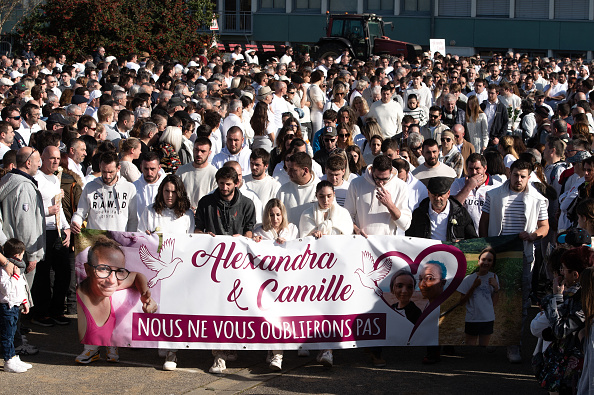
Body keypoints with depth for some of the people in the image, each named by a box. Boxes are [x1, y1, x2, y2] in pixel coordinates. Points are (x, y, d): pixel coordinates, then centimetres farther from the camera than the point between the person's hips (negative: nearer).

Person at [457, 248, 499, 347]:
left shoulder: (493, 277, 2)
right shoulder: (469, 279, -5)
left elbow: (494, 302, 6)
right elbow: (461, 302, -7)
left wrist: (496, 287, -10)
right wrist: (474, 287, -15)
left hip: (488, 319, 2)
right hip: (472, 319, -2)